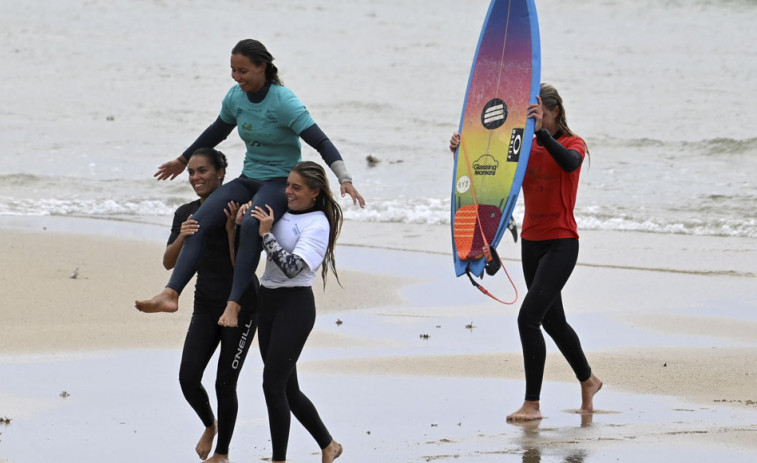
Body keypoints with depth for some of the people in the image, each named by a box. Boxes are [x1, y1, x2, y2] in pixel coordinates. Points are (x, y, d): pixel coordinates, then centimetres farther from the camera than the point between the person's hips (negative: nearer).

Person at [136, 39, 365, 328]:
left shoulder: (284, 101, -16)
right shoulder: (235, 97, 3)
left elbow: (321, 143, -18)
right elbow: (217, 131, 23)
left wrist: (345, 179, -30)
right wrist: (183, 161, 34)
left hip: (281, 181, -6)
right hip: (249, 179, 6)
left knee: (251, 225, -38)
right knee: (198, 222, -18)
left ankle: (234, 302, -41)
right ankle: (170, 294, -29)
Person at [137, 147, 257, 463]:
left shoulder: (236, 210, -12)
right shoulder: (186, 214, 4)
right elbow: (169, 263, -4)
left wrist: (231, 228, -28)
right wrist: (182, 237, -23)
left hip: (240, 306, -4)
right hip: (205, 306, 4)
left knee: (225, 383, -3)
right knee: (188, 377, -8)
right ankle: (209, 425, 23)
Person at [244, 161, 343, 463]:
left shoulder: (317, 224, -10)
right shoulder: (281, 213, 10)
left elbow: (292, 267, -21)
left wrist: (266, 233, -18)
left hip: (295, 304, -8)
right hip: (267, 301, 8)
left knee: (273, 384, -10)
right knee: (287, 388, 12)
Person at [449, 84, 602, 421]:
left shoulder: (573, 143, -7)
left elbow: (569, 163, -32)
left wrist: (541, 131, -44)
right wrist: (462, 151, -22)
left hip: (561, 244, -7)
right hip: (531, 242, 7)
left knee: (528, 317, -17)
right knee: (552, 320, 18)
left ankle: (532, 404, -13)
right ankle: (587, 381, 40)